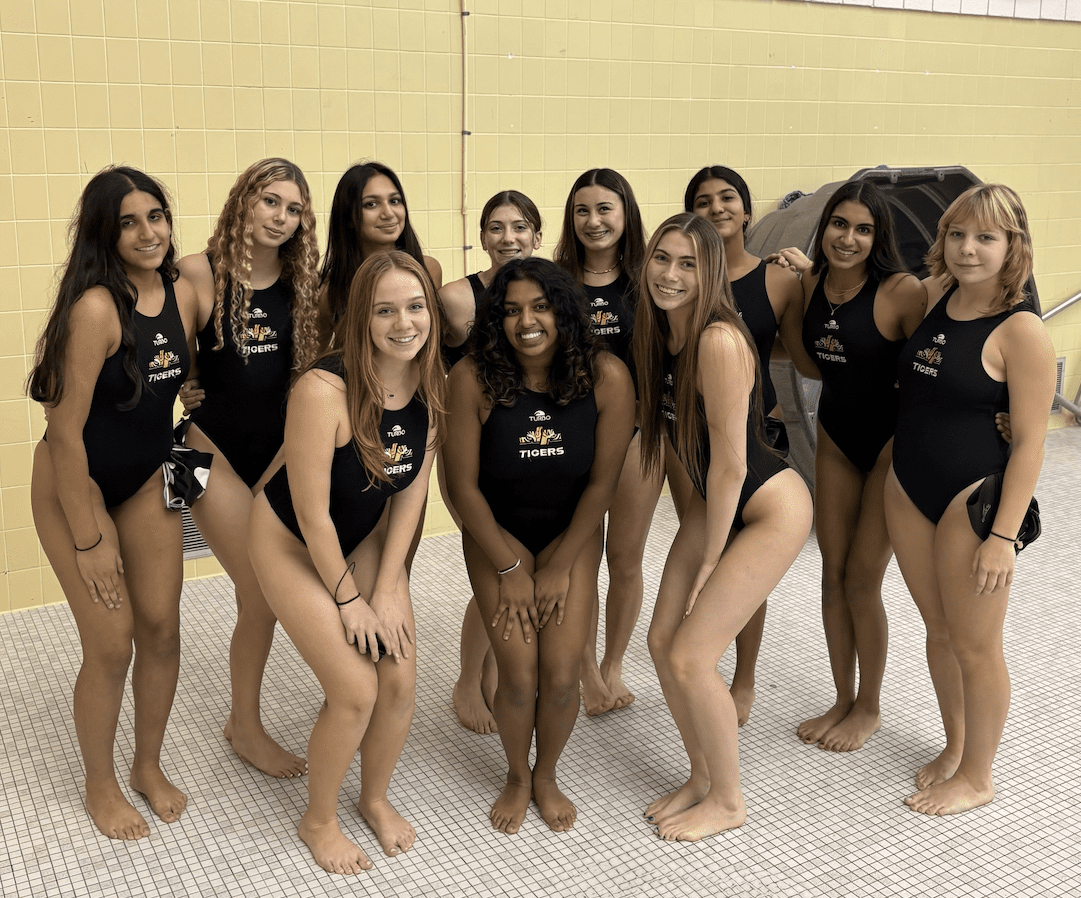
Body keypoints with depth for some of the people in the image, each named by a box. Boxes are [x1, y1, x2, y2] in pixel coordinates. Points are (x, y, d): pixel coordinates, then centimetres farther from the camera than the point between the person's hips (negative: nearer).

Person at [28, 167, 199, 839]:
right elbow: (65, 430, -23)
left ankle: (150, 766, 30)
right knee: (112, 642, -1)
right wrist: (89, 538, -18)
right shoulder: (96, 307, -26)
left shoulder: (183, 294, -7)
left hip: (149, 481, 6)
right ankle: (100, 784, 24)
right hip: (74, 483, -6)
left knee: (162, 627, 8)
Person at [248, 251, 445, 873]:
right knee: (356, 693, -8)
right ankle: (318, 820, 21)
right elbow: (313, 515, -25)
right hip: (292, 544, -5)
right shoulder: (323, 390, -33)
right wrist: (348, 599, -15)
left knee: (401, 682, 0)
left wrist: (387, 590, -7)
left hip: (366, 539, 5)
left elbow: (412, 491, -6)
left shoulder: (432, 385, -14)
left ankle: (376, 799, 30)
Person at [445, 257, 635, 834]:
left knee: (561, 671, -6)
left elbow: (602, 481, -11)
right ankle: (517, 778, 24)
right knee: (517, 671, -7)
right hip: (497, 531, 0)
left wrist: (560, 567, -8)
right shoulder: (473, 378, -23)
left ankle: (547, 776, 25)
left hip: (571, 532, 1)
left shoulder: (606, 376, -20)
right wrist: (510, 570, -10)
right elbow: (463, 485, -14)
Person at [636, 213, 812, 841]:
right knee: (663, 641, 7)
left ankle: (728, 801, 17)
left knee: (690, 656, -7)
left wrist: (709, 561, -14)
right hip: (713, 501, 8)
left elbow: (730, 463, -24)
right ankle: (702, 777, 30)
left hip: (770, 508, -8)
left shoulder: (719, 340, -27)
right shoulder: (661, 333, -1)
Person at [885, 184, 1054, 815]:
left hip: (974, 495, -7)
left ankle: (977, 777, 26)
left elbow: (1030, 442, -15)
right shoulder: (936, 297, 4)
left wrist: (1004, 536, -18)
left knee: (975, 644, 7)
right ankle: (955, 748, 39)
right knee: (939, 629, 19)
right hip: (908, 488, 7)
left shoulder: (1021, 330, -15)